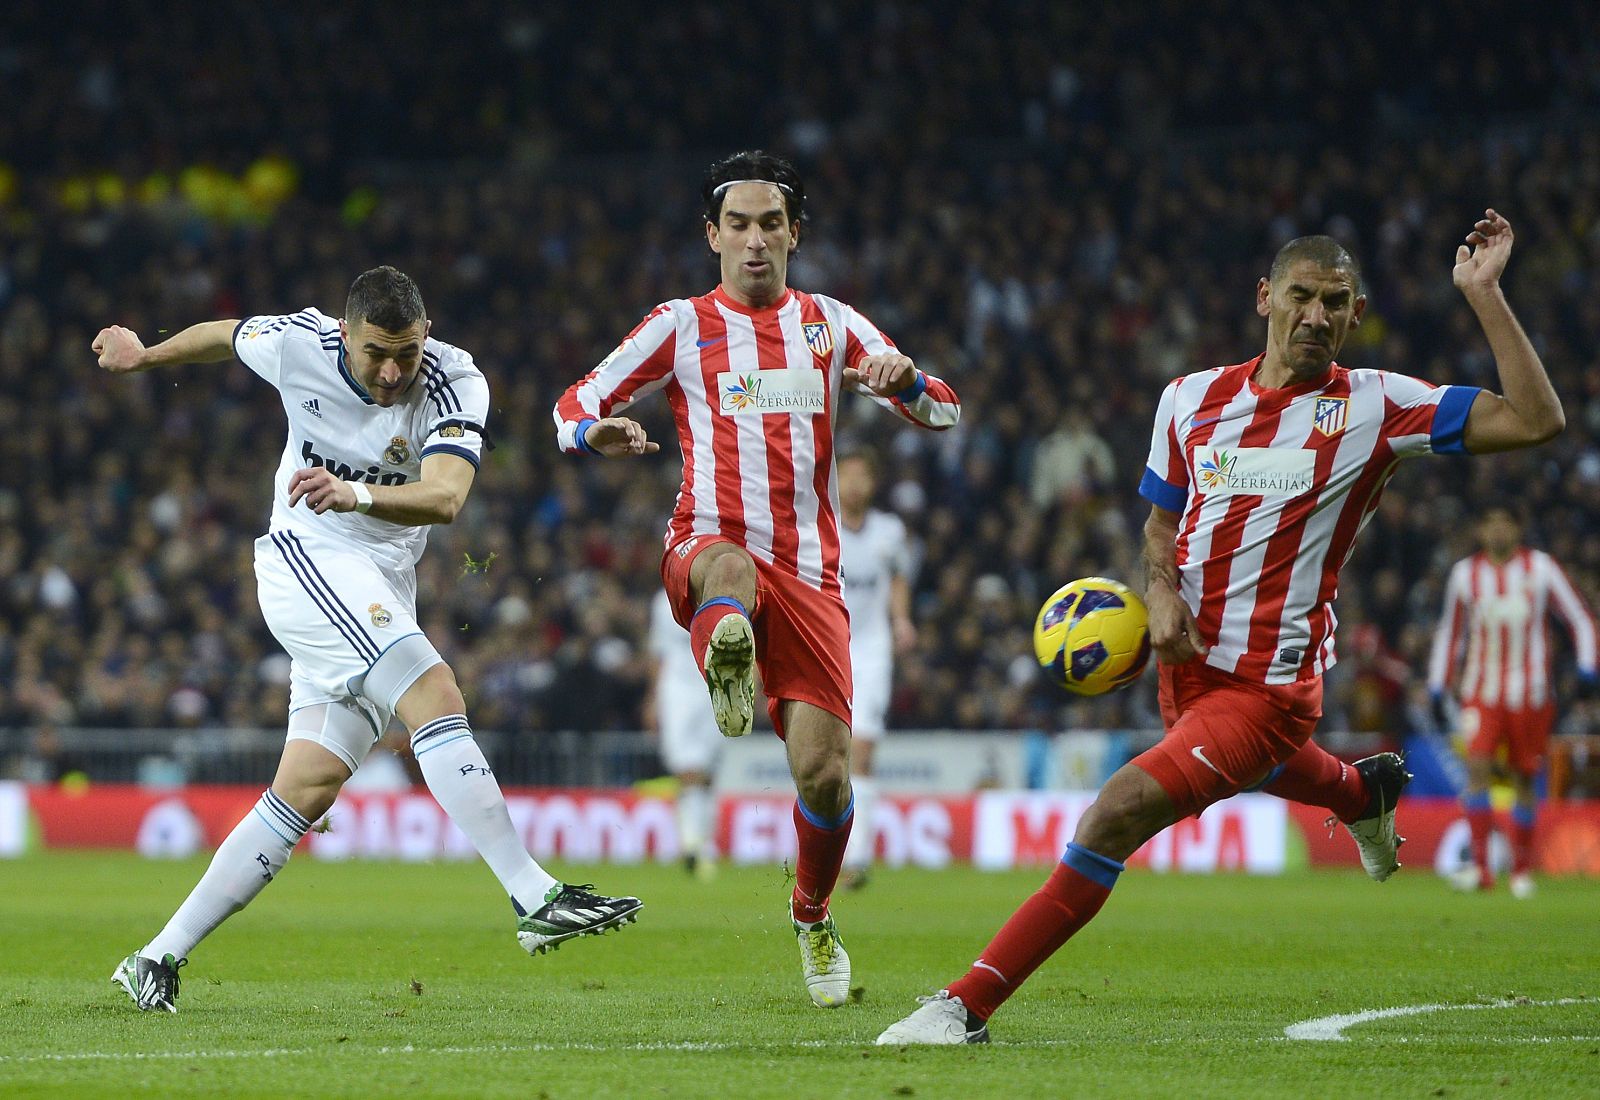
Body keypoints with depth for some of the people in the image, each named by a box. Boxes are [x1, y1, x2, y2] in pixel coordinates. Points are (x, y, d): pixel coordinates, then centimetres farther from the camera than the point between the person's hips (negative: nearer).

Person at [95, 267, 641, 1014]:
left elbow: (445, 497, -28)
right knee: (434, 694, -24)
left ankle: (160, 958, 8)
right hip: (306, 560, -4)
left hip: (384, 589, 4)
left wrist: (358, 494, -46)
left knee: (310, 786, 1)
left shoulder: (454, 383, -13)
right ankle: (535, 901, -31)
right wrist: (142, 356, 29)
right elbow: (225, 337, 13)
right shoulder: (297, 345, -11)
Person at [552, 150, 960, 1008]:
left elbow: (943, 413, 12)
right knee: (731, 569, -41)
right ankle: (727, 655, -70)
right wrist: (597, 431, -20)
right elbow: (573, 407, 6)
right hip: (709, 548, -2)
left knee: (822, 770, -6)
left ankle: (812, 917, 18)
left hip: (810, 575, 2)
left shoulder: (830, 325, 15)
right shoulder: (682, 325, 9)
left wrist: (905, 380, -12)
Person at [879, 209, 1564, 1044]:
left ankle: (969, 1005, -17)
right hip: (1188, 662, 6)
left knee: (1118, 813, -21)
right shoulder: (1193, 399, 4)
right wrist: (1161, 591, -6)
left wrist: (1483, 293, -19)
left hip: (1268, 685, -6)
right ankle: (1364, 791, 71)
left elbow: (1535, 420, -15)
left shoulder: (1375, 407, -9)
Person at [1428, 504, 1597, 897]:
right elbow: (1449, 632, 18)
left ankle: (1522, 870, 19)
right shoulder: (1466, 574, 6)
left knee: (1525, 779, 5)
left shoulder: (1540, 567, 1)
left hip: (1530, 691, 0)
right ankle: (1480, 867, -21)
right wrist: (1437, 685, 13)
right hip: (1481, 691, 0)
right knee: (1477, 766, -18)